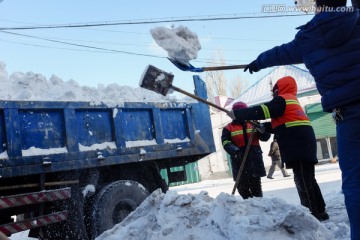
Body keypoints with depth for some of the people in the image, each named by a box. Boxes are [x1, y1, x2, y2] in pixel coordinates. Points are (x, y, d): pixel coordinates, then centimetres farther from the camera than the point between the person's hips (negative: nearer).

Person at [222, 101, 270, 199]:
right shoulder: (228, 128, 6)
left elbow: (265, 137, 8)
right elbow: (226, 143, -9)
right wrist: (235, 151, -28)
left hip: (254, 159, 2)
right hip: (239, 160, -1)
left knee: (256, 186, 7)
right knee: (242, 187, 1)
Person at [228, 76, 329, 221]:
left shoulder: (282, 99, -3)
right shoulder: (291, 100, 27)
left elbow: (262, 110, -14)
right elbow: (280, 124, 28)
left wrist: (237, 114, -12)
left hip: (298, 145, -10)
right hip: (303, 144, 10)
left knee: (302, 181, -9)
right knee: (308, 180, 13)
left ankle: (313, 214, -9)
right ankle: (320, 212, 18)